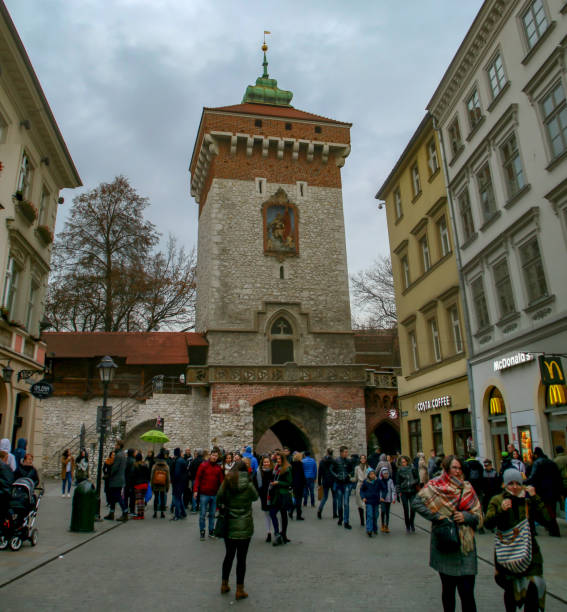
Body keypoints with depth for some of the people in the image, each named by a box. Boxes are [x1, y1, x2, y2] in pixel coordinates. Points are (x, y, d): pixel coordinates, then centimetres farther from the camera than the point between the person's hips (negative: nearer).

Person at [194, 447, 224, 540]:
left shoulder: (219, 468, 5)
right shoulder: (203, 465, -4)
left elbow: (221, 480, 6)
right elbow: (197, 478, -4)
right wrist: (195, 490, -10)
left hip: (215, 494, 3)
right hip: (204, 494, -3)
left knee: (212, 514, 12)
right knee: (203, 514, 3)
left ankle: (211, 531, 23)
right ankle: (202, 531, 16)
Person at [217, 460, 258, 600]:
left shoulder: (225, 484, -4)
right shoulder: (248, 485, -12)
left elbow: (219, 501, 0)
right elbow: (255, 497, 5)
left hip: (228, 526, 4)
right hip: (244, 527, -3)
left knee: (229, 555, 20)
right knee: (241, 558, 5)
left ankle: (224, 585, 32)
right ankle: (239, 590, 11)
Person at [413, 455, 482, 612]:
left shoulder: (467, 488, 9)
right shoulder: (435, 485, -2)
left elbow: (479, 516, 9)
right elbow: (417, 502, -10)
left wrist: (466, 516, -10)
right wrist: (436, 516, -17)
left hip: (465, 545, 2)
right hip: (444, 543, -2)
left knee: (467, 592, -2)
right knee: (448, 588, 9)